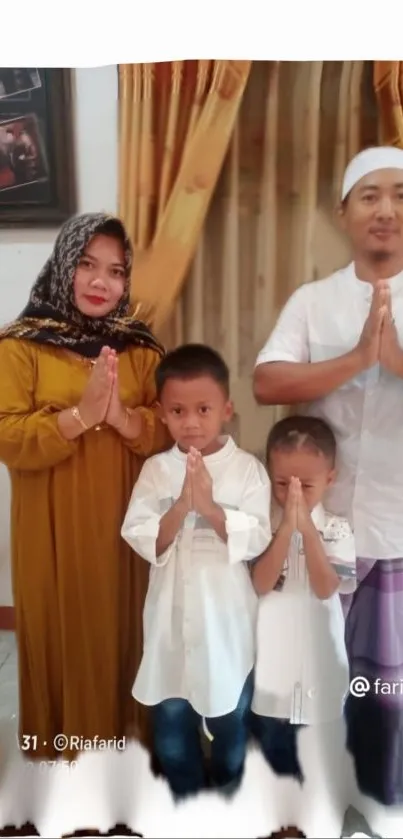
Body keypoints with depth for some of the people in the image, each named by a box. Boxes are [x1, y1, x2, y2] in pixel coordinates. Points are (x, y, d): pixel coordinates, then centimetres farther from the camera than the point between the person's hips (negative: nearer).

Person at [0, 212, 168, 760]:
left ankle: (117, 731, 39)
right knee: (59, 633, 11)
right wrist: (81, 414, -25)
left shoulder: (140, 348, 4)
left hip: (124, 523, 3)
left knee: (118, 628, 14)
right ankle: (55, 743, 36)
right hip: (52, 528, -2)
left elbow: (170, 431, -3)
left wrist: (123, 417, -22)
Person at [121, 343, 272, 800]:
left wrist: (211, 507, -28)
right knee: (171, 719, 18)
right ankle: (184, 796, 43)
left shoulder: (248, 469, -11)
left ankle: (228, 791, 46)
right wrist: (181, 506, -26)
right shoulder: (156, 470, -6)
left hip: (226, 619, -1)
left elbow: (256, 540, -15)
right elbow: (140, 539, -11)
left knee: (229, 716, 20)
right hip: (172, 617, 2)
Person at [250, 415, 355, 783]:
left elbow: (325, 588, -18)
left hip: (318, 659, 0)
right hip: (272, 659, 0)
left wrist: (307, 529, -26)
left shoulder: (337, 529, -8)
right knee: (270, 744, 16)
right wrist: (286, 527, -27)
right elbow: (261, 584, -19)